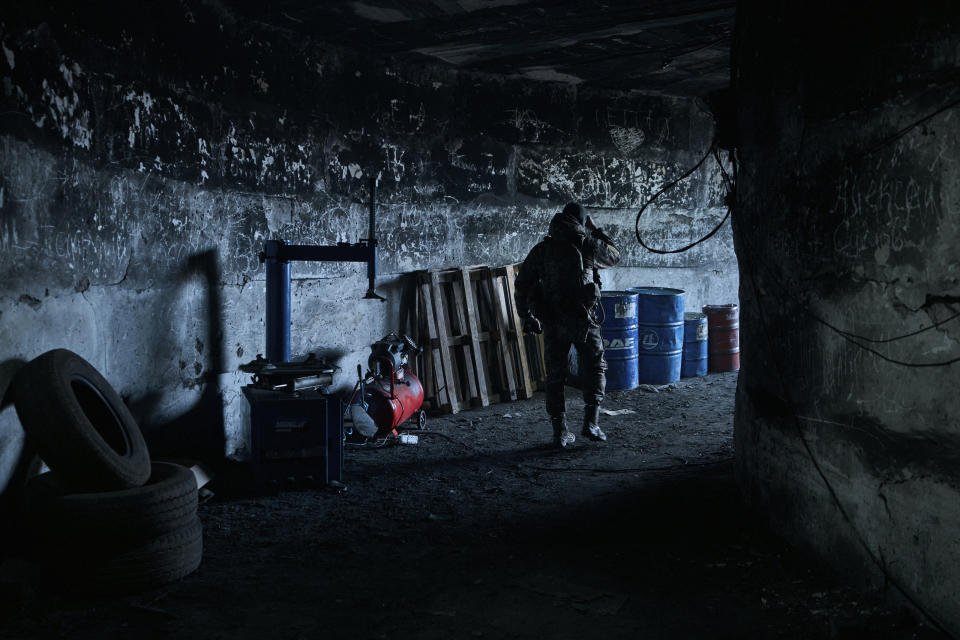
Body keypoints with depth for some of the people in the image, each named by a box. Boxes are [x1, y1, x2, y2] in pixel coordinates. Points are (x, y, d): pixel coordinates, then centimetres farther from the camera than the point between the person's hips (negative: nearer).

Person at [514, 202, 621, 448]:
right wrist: (596, 231, 27)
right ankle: (591, 422, 1)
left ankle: (560, 431, 10)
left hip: (552, 323, 2)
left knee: (555, 376, 10)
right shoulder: (587, 244, 0)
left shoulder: (541, 248, 8)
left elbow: (522, 284, 8)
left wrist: (526, 316, 16)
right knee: (595, 369, 12)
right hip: (583, 319, -2)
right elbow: (614, 255, 19)